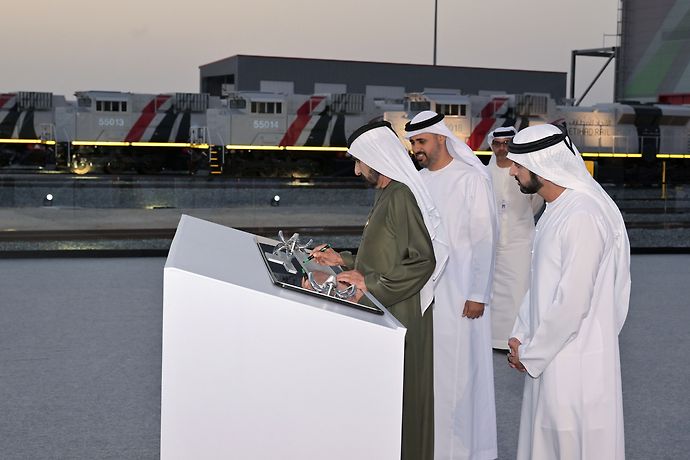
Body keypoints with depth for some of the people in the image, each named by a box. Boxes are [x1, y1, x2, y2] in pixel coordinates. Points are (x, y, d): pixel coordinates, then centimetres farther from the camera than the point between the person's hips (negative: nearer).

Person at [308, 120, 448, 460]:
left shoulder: (402, 196, -18)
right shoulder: (386, 194, 13)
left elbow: (424, 261, -22)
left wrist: (373, 285, -21)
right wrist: (343, 260, 13)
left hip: (400, 315, -10)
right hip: (386, 312, 10)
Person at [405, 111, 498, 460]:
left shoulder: (472, 179, -9)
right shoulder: (418, 181, 10)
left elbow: (485, 239, -10)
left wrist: (478, 295, -12)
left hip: (459, 294, -6)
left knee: (457, 370, -1)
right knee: (427, 368, 10)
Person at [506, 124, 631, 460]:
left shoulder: (582, 216, -22)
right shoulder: (556, 209, 10)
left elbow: (573, 301, -23)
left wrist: (530, 354, -13)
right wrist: (521, 336, 9)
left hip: (575, 363, -9)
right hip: (550, 355, 9)